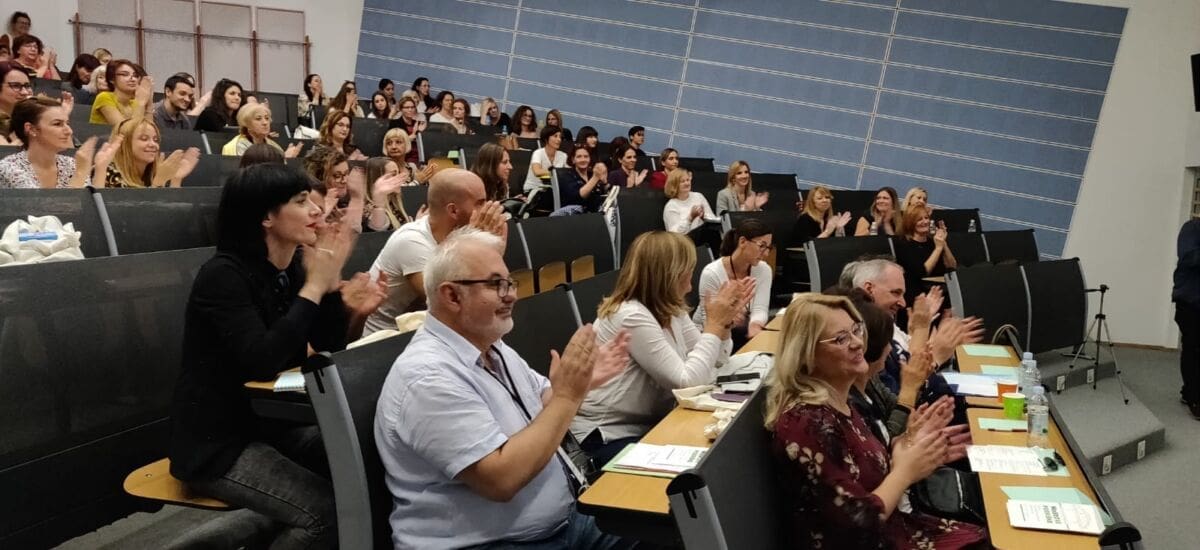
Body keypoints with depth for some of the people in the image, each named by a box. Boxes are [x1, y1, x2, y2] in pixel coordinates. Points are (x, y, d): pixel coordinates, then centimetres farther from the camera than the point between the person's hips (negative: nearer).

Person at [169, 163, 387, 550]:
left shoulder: (295, 265, 2)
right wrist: (314, 286, -25)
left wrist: (333, 283, -12)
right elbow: (263, 362, -31)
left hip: (272, 425, 8)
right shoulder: (224, 275, -19)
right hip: (217, 442, -7)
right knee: (327, 510, -21)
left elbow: (329, 347, 5)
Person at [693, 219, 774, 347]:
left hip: (742, 332, 5)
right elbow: (709, 321, -18)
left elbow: (760, 309, -15)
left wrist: (755, 326, -38)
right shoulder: (712, 273, -20)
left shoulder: (764, 270, -5)